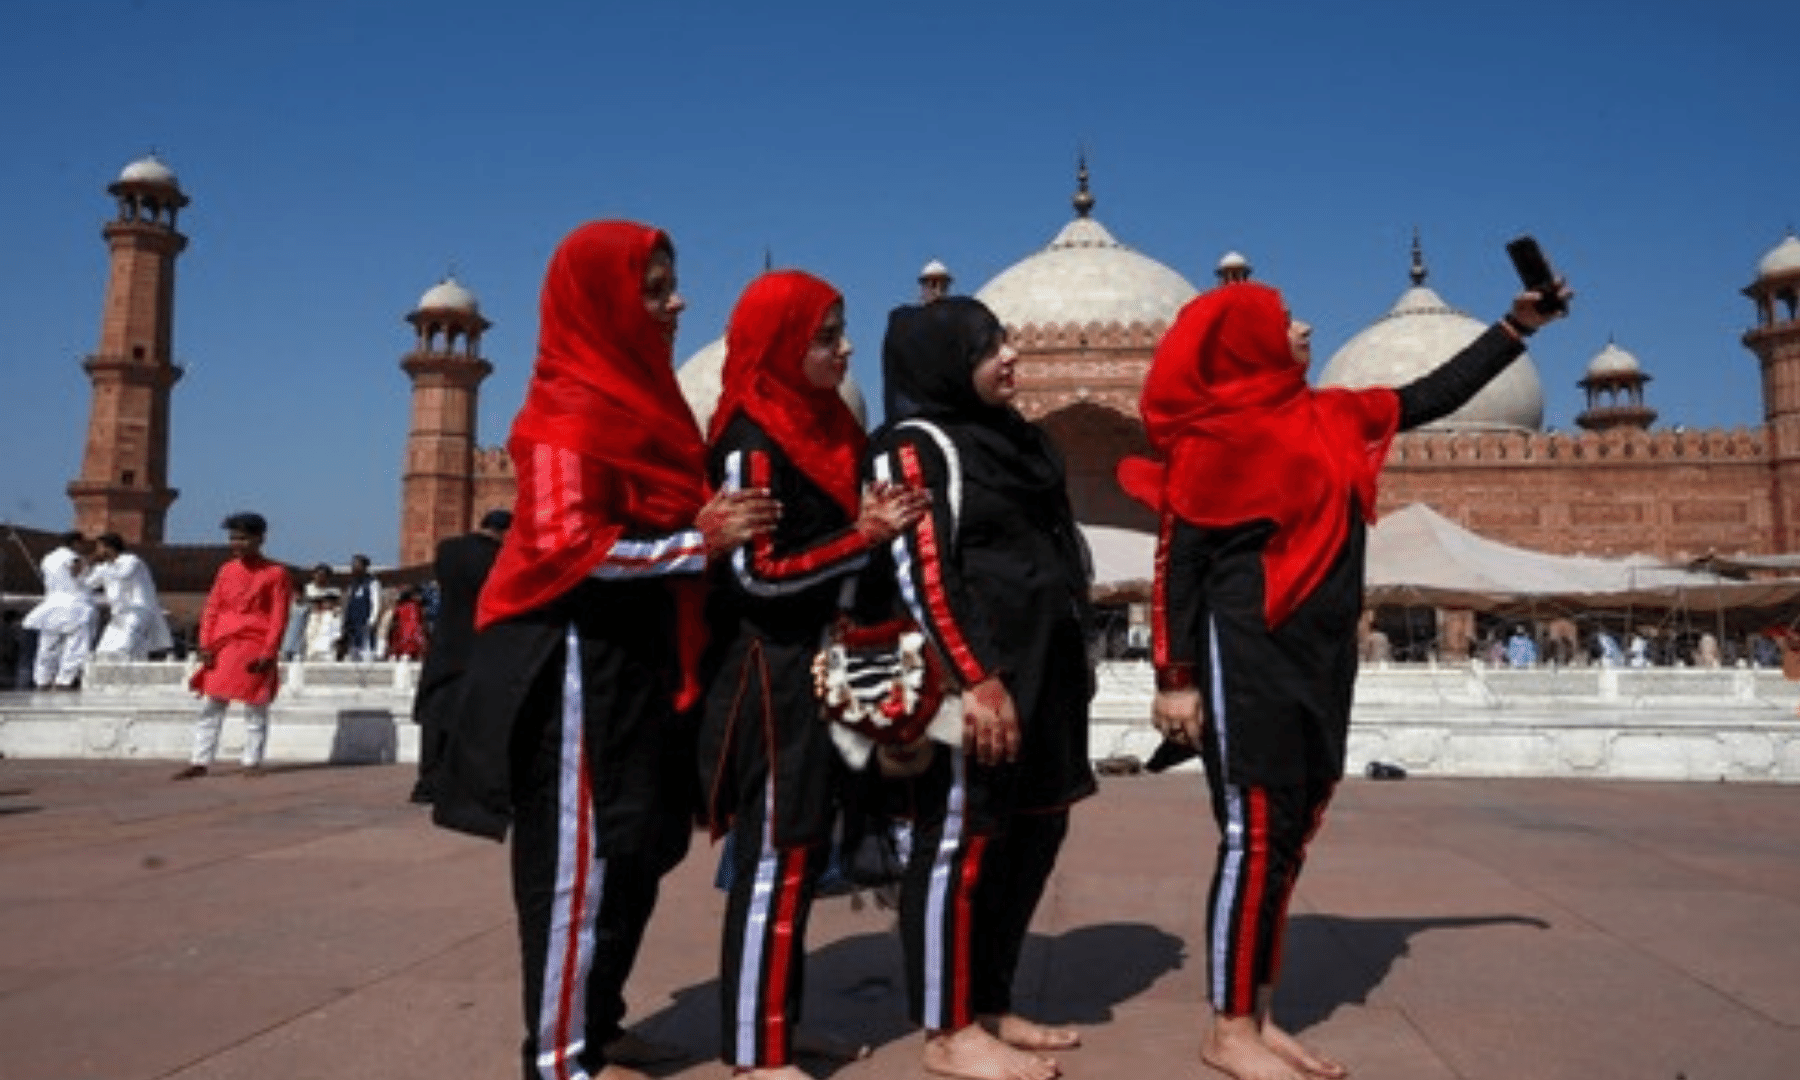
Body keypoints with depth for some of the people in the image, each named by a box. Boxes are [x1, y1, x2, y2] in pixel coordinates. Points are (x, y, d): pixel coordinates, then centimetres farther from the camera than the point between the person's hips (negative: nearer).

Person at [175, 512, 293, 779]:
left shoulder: (276, 573, -2)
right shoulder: (226, 571, 11)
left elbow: (279, 617, -6)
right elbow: (211, 610, 10)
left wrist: (268, 653, -13)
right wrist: (206, 645, -1)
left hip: (255, 650, -4)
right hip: (222, 648, 4)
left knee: (255, 707, 2)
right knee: (211, 707, 5)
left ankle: (252, 762, 9)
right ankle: (200, 762, 10)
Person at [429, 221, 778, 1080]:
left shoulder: (637, 400, 15)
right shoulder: (570, 411, -13)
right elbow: (568, 547, -21)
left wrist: (710, 529, 2)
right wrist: (702, 542, -21)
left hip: (633, 657, 10)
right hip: (578, 661, -9)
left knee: (634, 851, 14)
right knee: (580, 857, -1)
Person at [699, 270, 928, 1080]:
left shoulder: (821, 429, 12)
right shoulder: (752, 443, -14)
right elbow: (759, 572, -19)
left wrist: (872, 525, 0)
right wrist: (867, 537, -22)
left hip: (814, 668, 9)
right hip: (770, 674, -9)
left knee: (803, 855, 14)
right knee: (775, 862, -3)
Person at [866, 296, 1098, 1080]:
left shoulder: (1012, 439, 18)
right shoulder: (914, 445, -8)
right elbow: (921, 572, -16)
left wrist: (1069, 669, 19)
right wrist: (976, 679, -21)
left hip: (1041, 675, 9)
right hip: (975, 681, -9)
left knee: (1031, 840, 14)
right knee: (962, 844, -2)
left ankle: (991, 1007, 27)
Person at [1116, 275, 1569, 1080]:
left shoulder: (1332, 417, 14)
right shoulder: (1217, 429, -7)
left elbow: (1435, 395, 26)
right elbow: (1178, 556, -10)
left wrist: (1518, 325, 22)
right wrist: (1175, 676, -14)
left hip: (1319, 653, 8)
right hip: (1246, 652, -8)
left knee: (1291, 836, 9)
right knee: (1257, 835, -6)